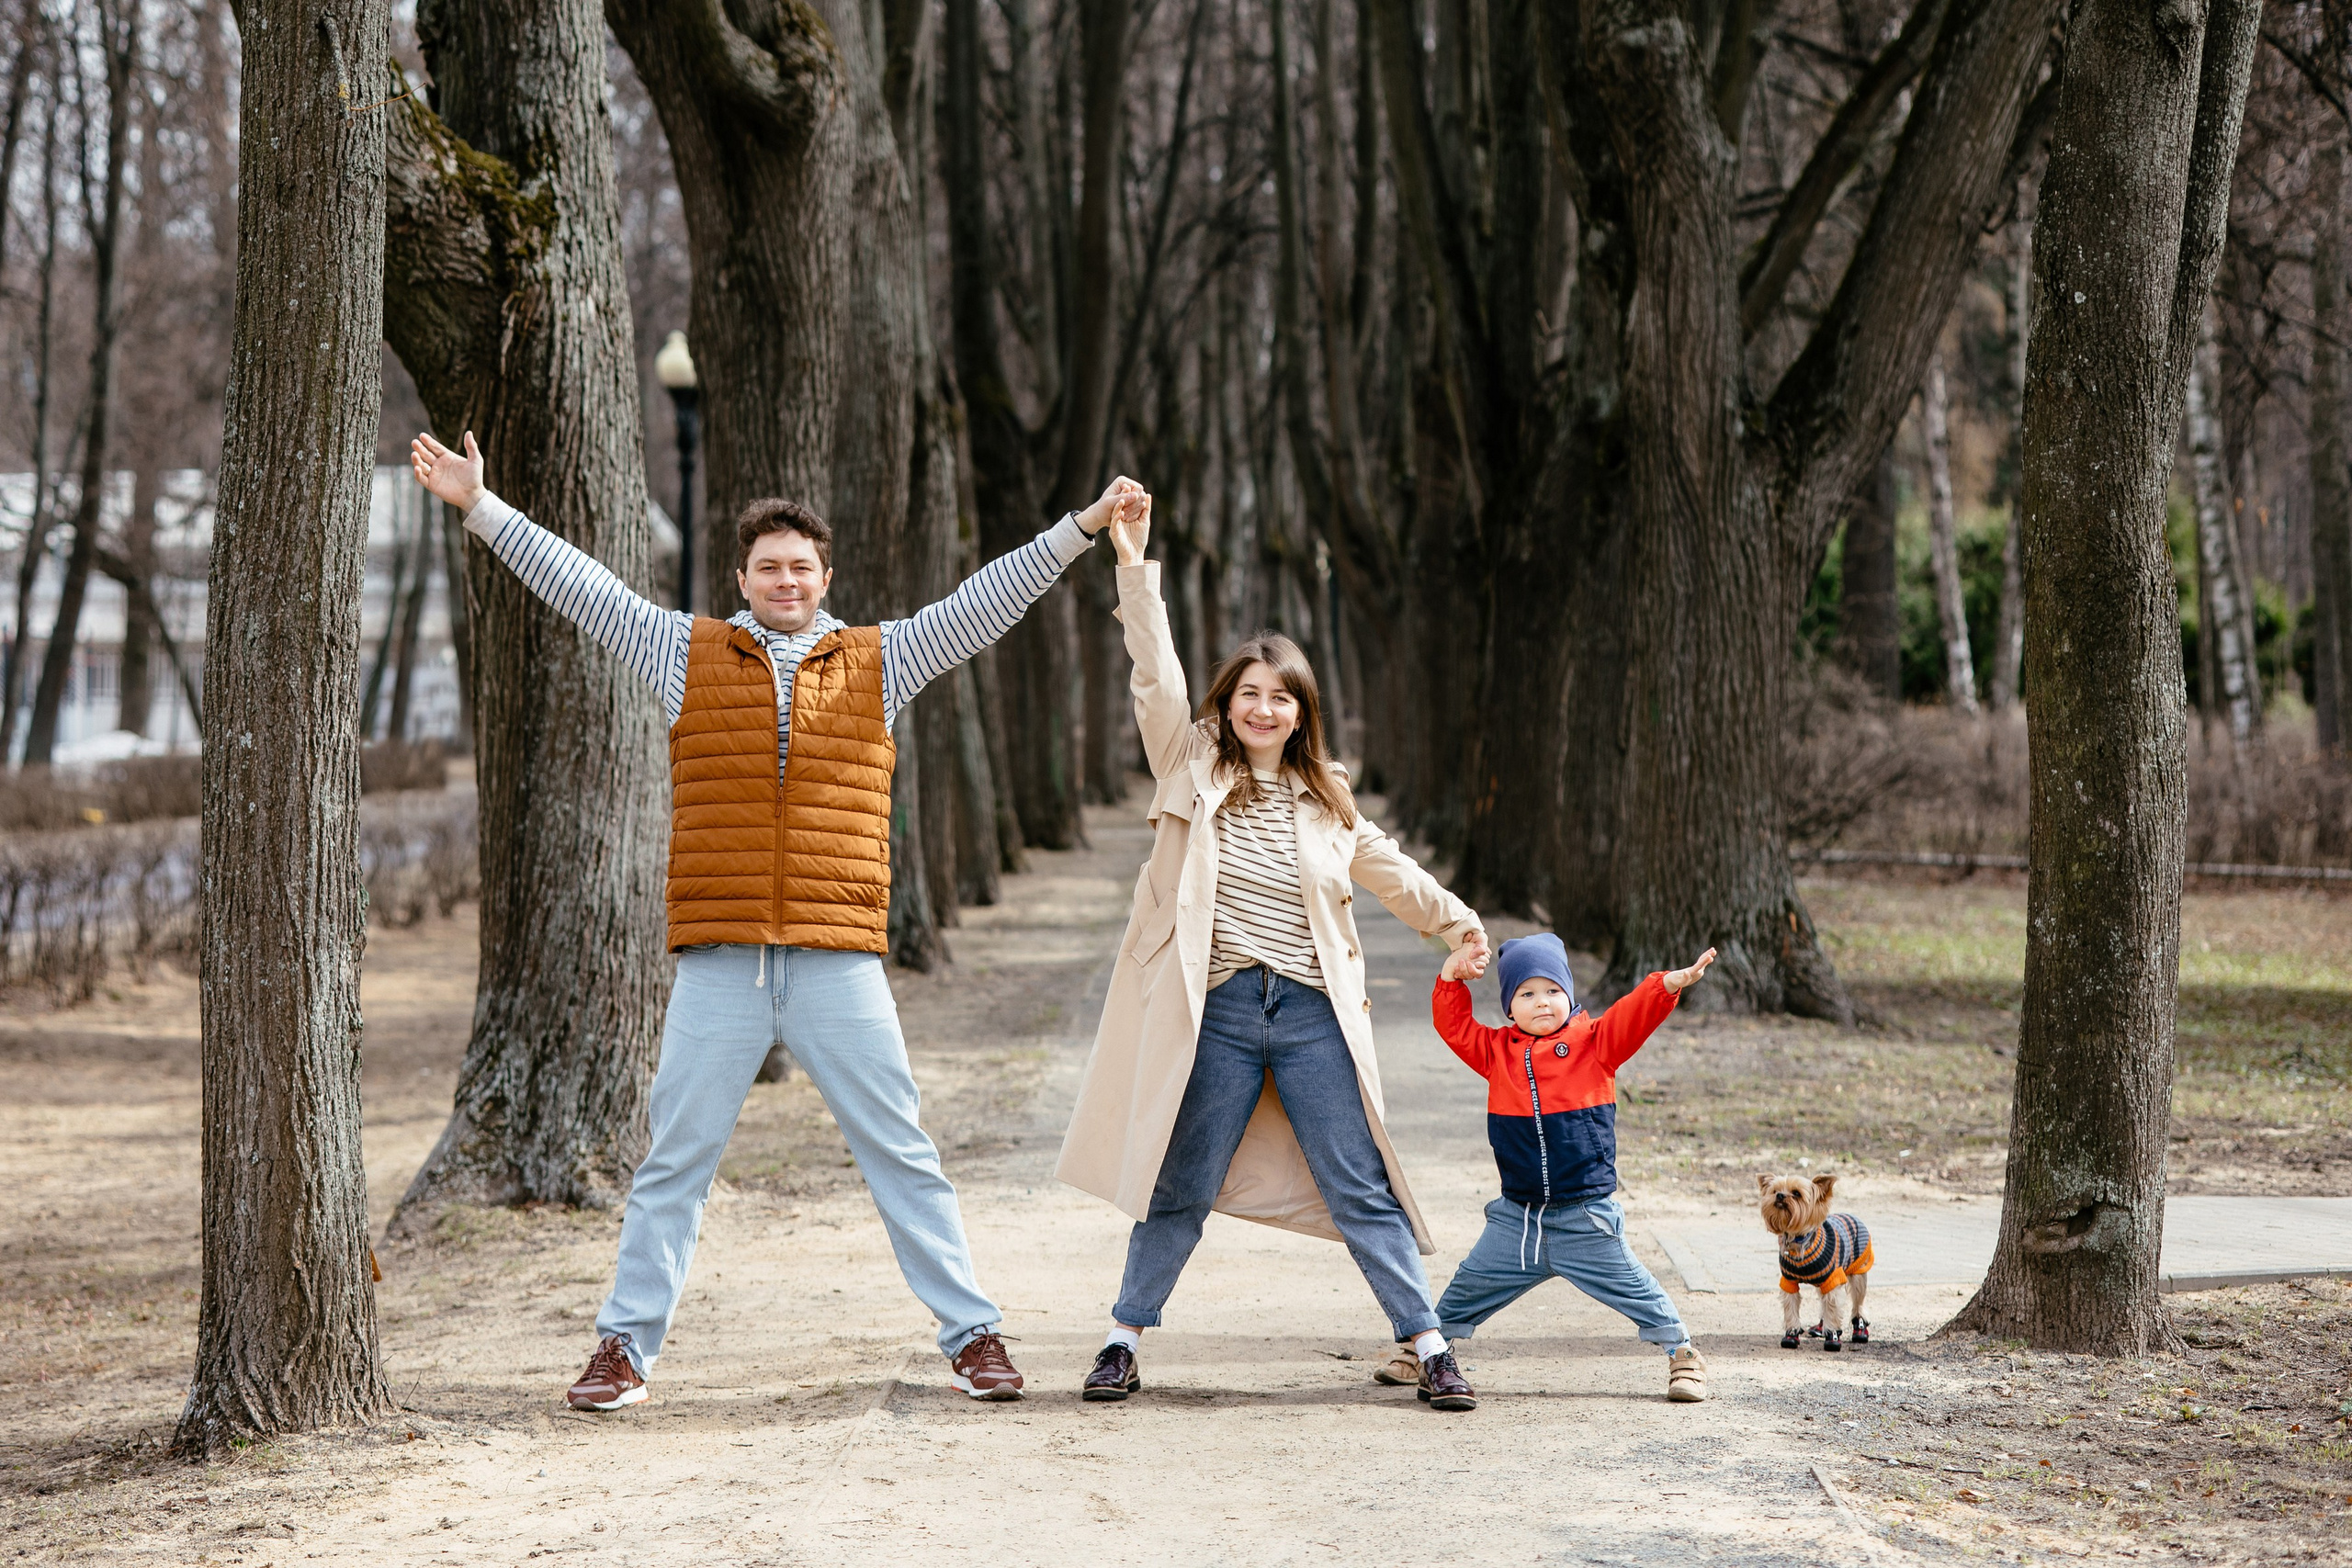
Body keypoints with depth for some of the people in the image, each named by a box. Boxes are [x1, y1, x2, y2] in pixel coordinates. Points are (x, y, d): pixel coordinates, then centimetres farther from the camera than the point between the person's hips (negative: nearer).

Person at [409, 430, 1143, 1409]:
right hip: (718, 968, 0)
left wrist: (1084, 526, -2)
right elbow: (576, 583, 9)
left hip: (841, 967, 0)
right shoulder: (689, 653, 9)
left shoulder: (879, 662, 10)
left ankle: (972, 1336, 10)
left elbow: (992, 598, 6)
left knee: (902, 1157, 4)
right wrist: (478, 507, 6)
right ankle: (624, 1347, 13)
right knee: (675, 1162, 5)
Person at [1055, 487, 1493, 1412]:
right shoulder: (1195, 770, 4)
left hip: (1311, 1013, 2)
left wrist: (1452, 919, 36)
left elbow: (1386, 868, 27)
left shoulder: (1325, 800, 12)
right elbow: (1157, 681, -7)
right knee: (1181, 1189, 3)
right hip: (1217, 1013, -2)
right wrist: (1135, 571, -15)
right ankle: (1126, 1337, 15)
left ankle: (1426, 1341, 7)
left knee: (1360, 1189, 2)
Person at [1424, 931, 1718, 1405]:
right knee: (1468, 1287, 13)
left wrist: (1672, 983, -31)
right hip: (1515, 1218, 3)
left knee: (1633, 1288, 2)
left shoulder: (1594, 1042, -3)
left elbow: (1636, 1013, -15)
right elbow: (1453, 1024, 8)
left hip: (1585, 1218, -3)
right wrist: (1451, 976, -6)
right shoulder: (1496, 1051, 5)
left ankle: (1682, 1354, 17)